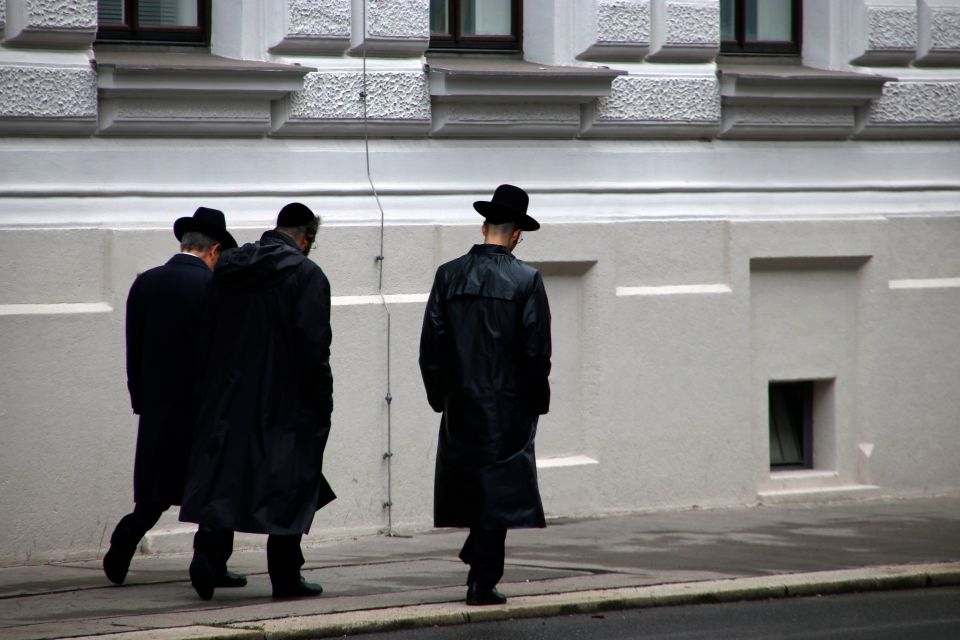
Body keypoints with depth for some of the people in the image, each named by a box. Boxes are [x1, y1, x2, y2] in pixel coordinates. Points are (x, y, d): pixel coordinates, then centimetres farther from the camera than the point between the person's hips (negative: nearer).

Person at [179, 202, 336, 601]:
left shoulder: (227, 270, 8)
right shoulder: (305, 275, -10)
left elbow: (207, 337, 11)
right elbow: (313, 345, -15)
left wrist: (214, 387, 17)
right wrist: (323, 403, -8)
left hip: (227, 398, 5)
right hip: (284, 402, -5)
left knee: (223, 480, 9)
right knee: (288, 486, 4)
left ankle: (207, 552, -10)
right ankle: (285, 576, 6)